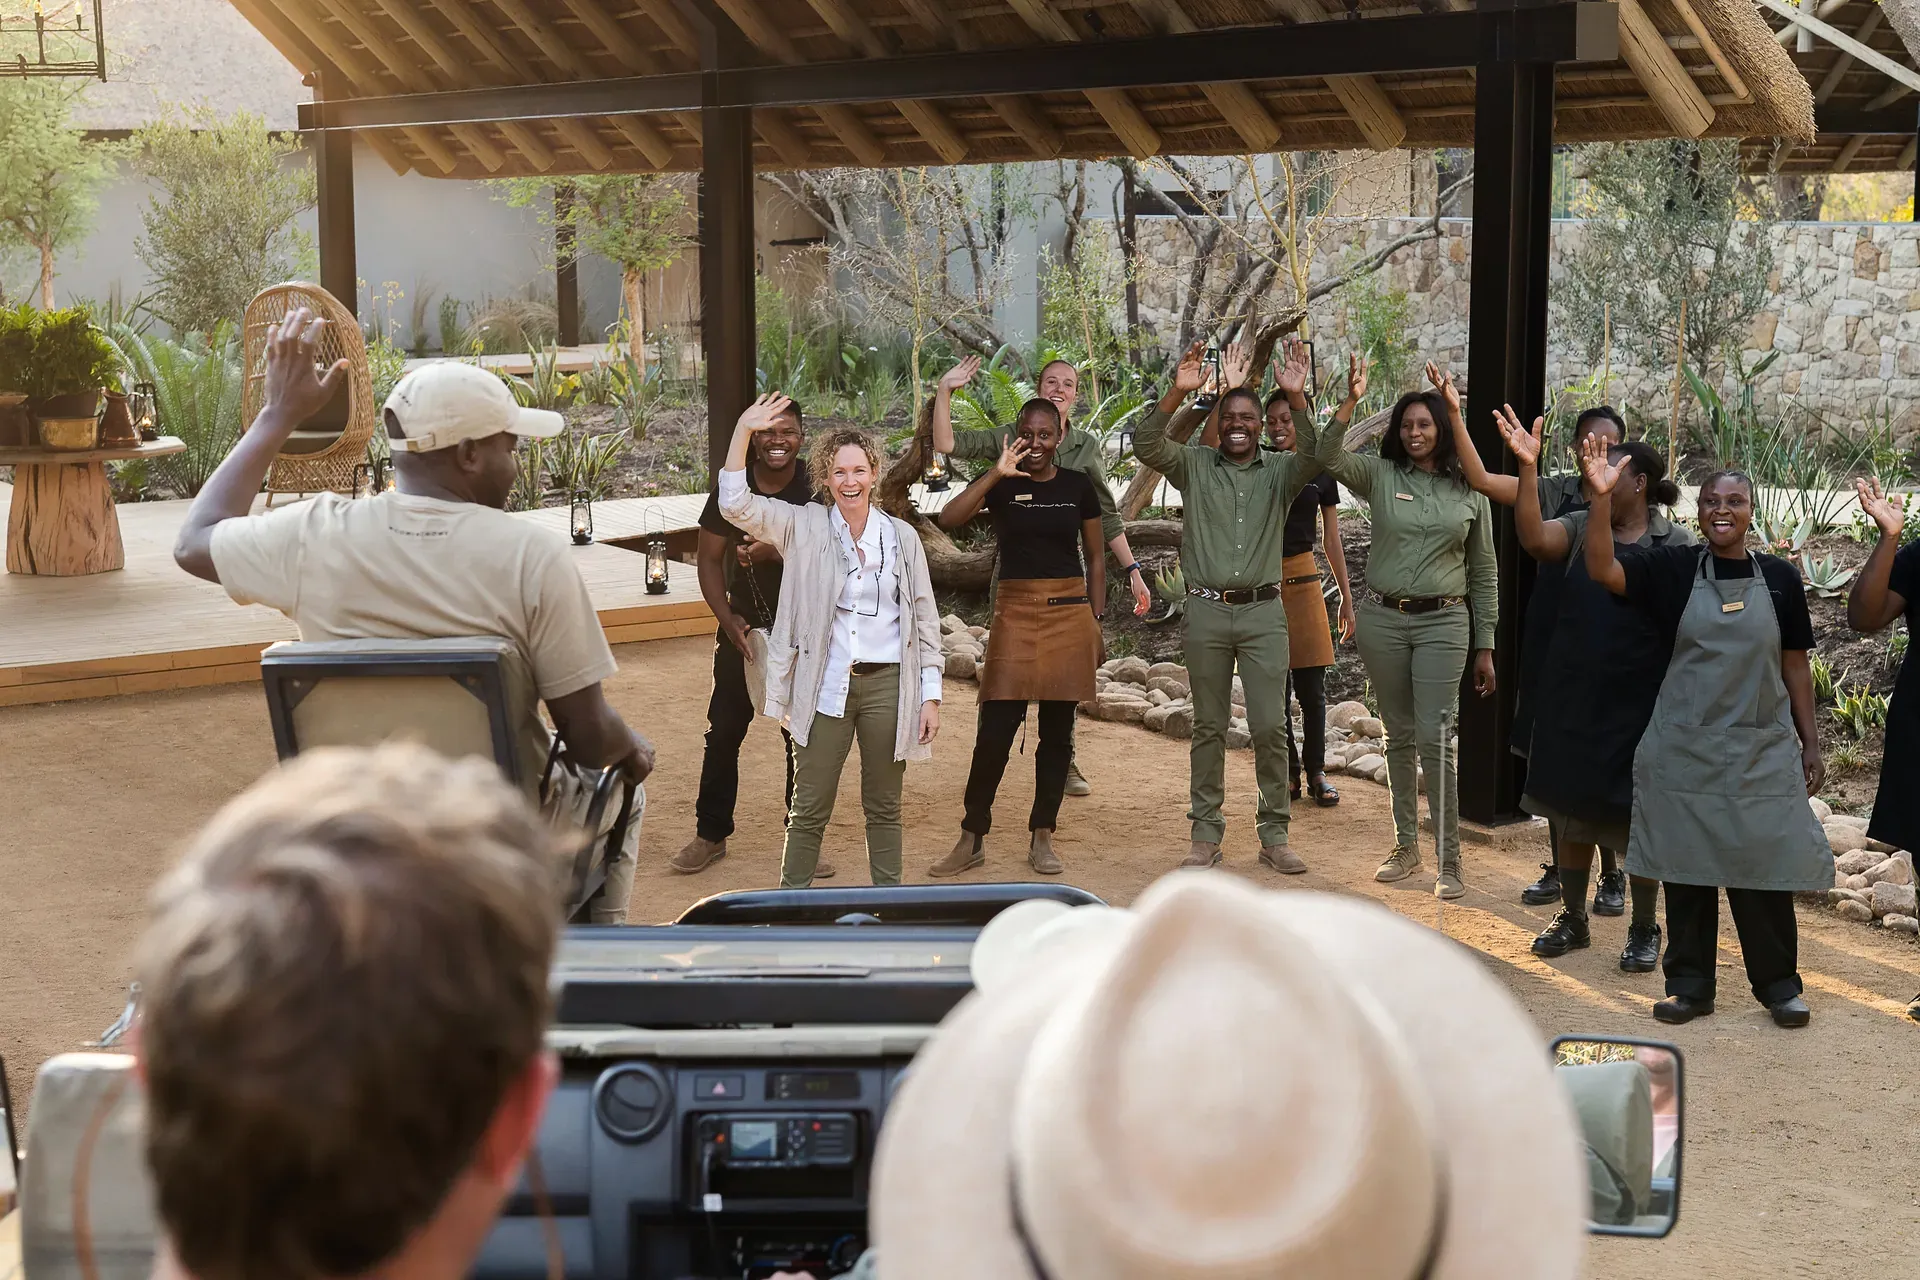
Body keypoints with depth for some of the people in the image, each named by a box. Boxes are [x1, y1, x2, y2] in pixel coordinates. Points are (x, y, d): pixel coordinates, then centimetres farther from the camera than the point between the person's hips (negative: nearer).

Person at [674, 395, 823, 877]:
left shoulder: (817, 492, -9)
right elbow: (709, 558, 0)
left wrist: (777, 553, -30)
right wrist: (727, 618, -11)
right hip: (743, 629, 1)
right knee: (723, 734, 5)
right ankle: (711, 835, 17)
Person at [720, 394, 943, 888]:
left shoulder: (901, 536, 4)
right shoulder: (805, 528, 1)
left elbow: (925, 620, 7)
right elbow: (736, 505, -11)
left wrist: (931, 694, 3)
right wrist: (743, 431, -20)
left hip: (888, 685, 1)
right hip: (826, 687, -1)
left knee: (884, 808, 12)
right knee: (809, 810, 4)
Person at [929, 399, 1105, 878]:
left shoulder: (1078, 486, 6)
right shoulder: (1002, 482, 1)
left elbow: (1095, 559, 12)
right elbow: (948, 518, -16)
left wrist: (1097, 622, 8)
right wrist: (997, 473, -21)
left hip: (1069, 614, 2)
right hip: (1015, 614, -2)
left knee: (1057, 731, 6)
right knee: (995, 730, -5)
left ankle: (1041, 838, 17)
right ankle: (971, 839, 6)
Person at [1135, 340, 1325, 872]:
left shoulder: (1279, 473, 5)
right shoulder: (1194, 466, 5)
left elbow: (1315, 456, -15)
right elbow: (1146, 446, -11)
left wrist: (1297, 399, -28)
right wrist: (1177, 394, -24)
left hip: (1264, 612, 0)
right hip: (1207, 610, 0)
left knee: (1271, 726, -2)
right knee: (1208, 726, 7)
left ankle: (1274, 835, 7)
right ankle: (1206, 833, 14)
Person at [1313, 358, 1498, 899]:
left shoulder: (1470, 493, 4)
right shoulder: (1380, 476, 3)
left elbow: (1483, 573, 8)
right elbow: (1327, 458, -16)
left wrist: (1485, 647, 7)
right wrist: (1350, 402, -28)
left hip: (1443, 621, -2)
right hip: (1382, 618, 2)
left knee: (1434, 739, -8)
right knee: (1399, 736, 10)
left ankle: (1449, 860, -2)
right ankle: (1405, 847, 21)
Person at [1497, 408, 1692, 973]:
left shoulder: (1676, 545, -5)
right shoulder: (1581, 528, 3)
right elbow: (1535, 539, -17)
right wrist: (1527, 466, -26)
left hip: (1639, 704, -3)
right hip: (1572, 699, 3)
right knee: (1572, 807, 13)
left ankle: (1644, 930, 20)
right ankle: (1573, 918, 28)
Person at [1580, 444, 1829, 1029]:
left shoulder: (1779, 578, 3)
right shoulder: (1673, 570, -1)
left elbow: (1795, 667, 8)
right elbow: (1601, 569, -16)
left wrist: (1810, 745, 8)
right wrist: (1602, 497, -28)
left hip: (1763, 750, 0)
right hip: (1685, 749, 0)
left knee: (1764, 867, 2)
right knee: (1686, 868, 6)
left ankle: (1778, 984, 18)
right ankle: (1689, 985, 17)